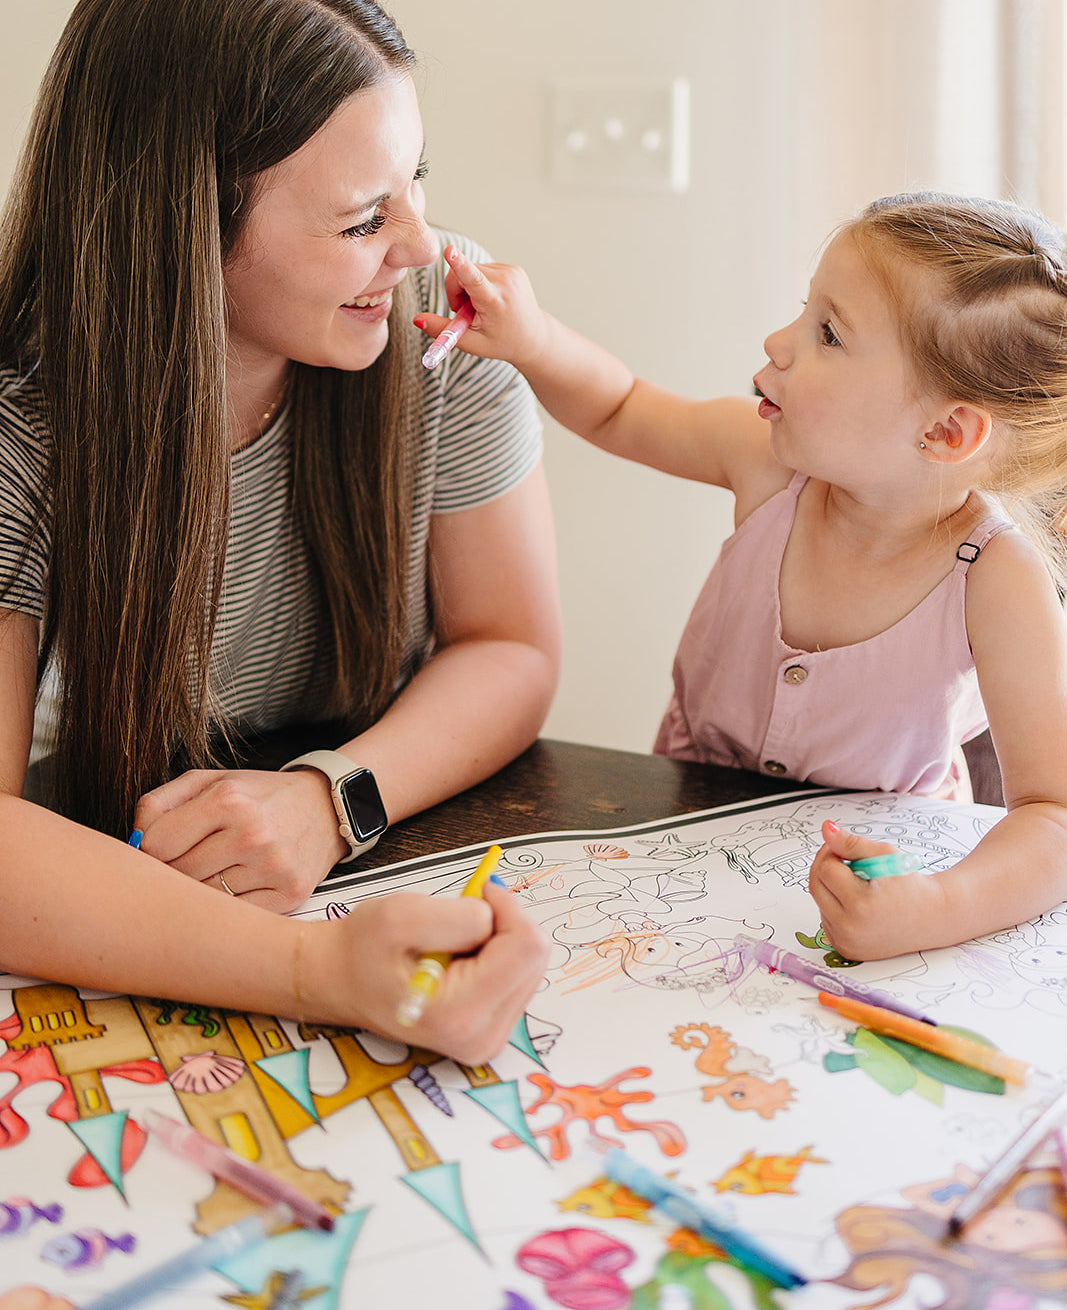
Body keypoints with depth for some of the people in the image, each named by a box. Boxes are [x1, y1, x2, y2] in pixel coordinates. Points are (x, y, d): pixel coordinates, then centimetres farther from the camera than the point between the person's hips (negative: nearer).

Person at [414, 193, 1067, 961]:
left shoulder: (998, 581, -28)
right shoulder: (772, 460, -17)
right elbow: (620, 410, 3)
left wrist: (943, 908, -50)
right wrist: (533, 340, -18)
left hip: (874, 865, -1)